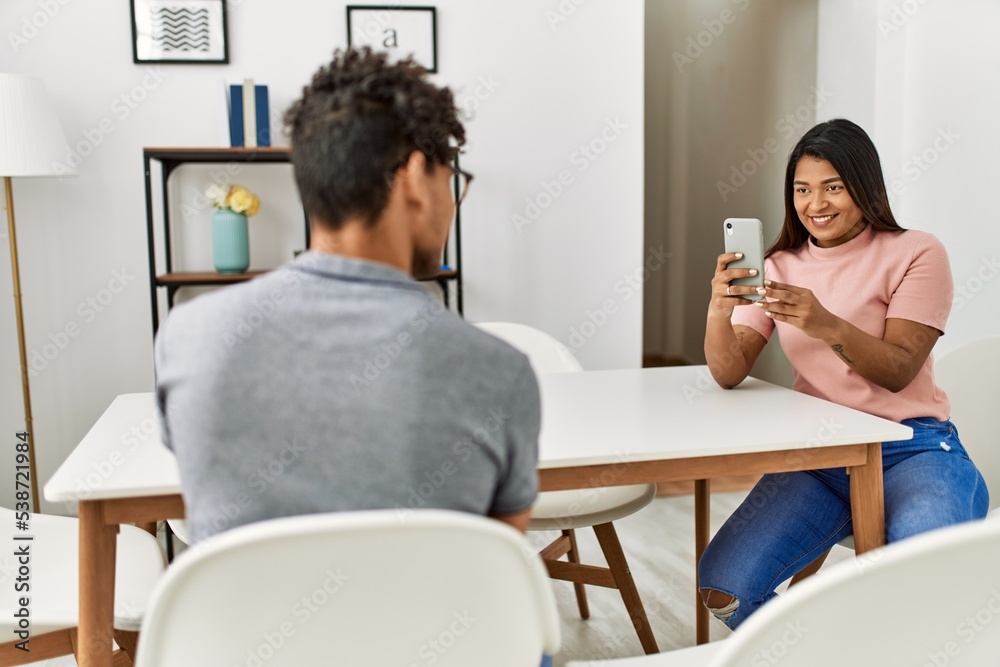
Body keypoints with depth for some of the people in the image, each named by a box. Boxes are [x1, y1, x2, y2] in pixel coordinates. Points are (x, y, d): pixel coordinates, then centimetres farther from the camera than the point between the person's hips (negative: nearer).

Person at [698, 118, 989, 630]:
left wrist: (828, 326, -28)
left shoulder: (916, 254, 0)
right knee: (721, 586, -18)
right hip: (814, 456, 3)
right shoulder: (778, 267, 10)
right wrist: (719, 308, -22)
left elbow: (898, 371, -10)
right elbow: (729, 374, -1)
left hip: (912, 449, -3)